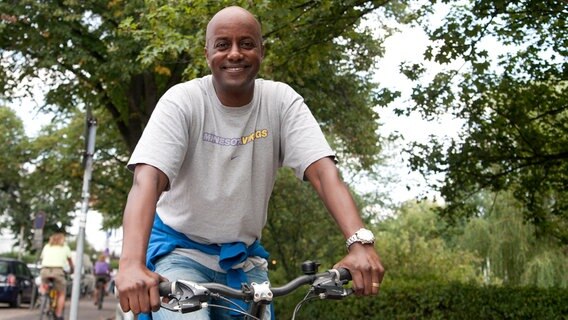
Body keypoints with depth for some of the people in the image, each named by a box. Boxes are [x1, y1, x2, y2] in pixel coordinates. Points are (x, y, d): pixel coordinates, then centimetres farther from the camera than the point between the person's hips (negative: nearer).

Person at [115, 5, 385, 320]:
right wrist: (132, 264, -44)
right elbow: (148, 178, -27)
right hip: (181, 248, -3)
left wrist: (359, 242, -35)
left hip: (244, 258, 4)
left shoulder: (281, 100, -8)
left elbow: (322, 169, -19)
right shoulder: (182, 101, -14)